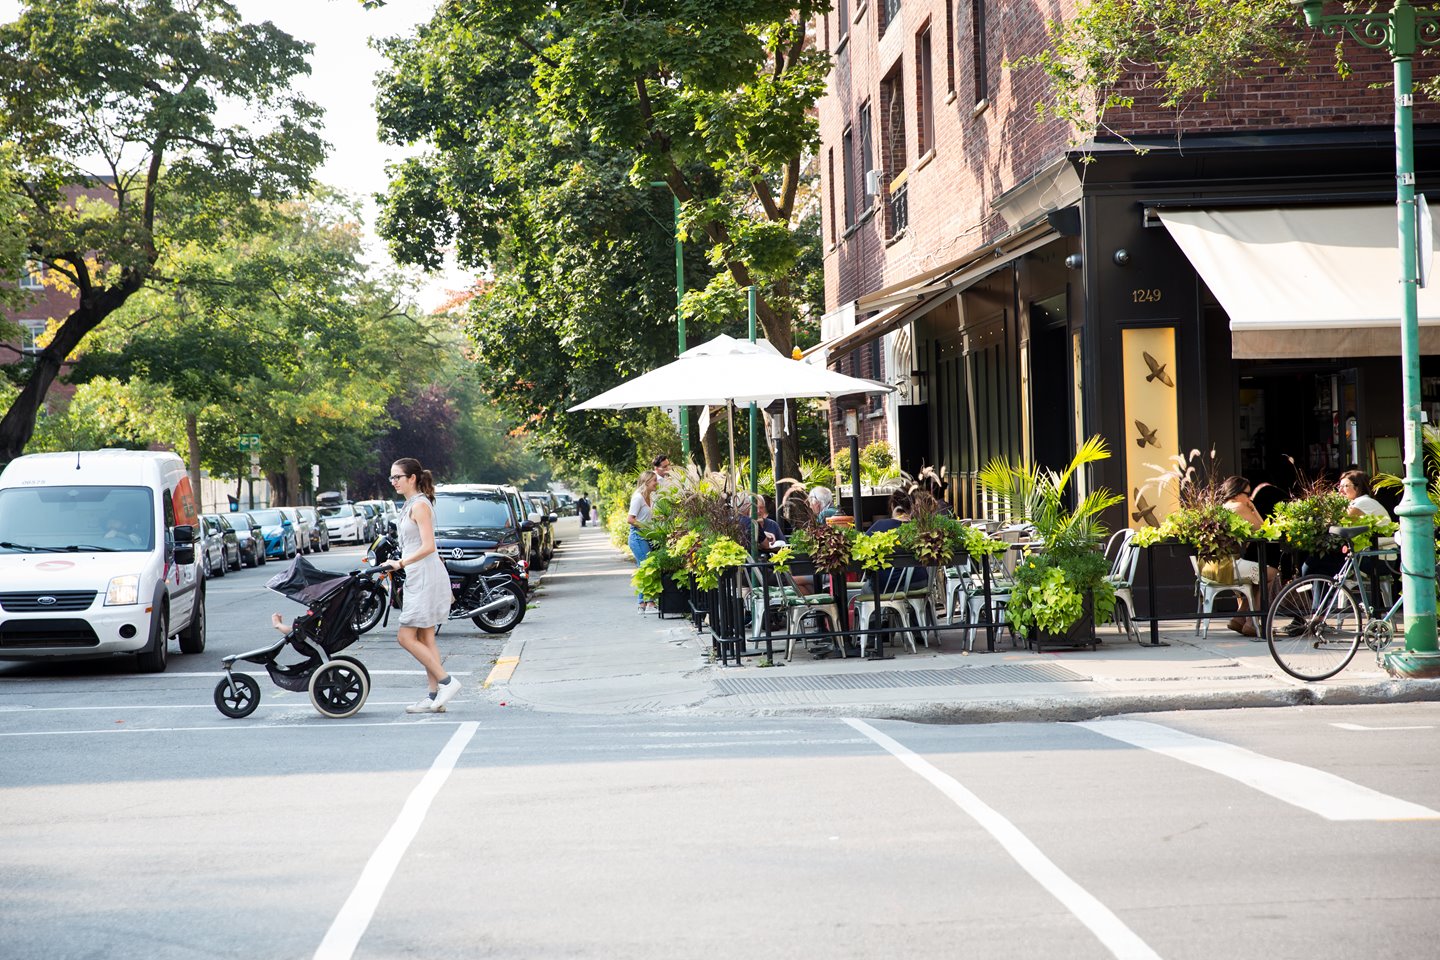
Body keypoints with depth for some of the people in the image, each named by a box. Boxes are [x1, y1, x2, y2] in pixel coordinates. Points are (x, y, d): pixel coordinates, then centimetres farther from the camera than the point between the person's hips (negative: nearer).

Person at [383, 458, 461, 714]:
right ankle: (435, 697, 9)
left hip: (425, 577, -10)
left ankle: (446, 682, -8)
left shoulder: (419, 505, -13)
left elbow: (427, 547, -21)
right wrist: (399, 565, 15)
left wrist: (401, 563, -20)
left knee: (407, 637, -10)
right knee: (425, 639, 8)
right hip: (417, 578, 10)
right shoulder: (410, 505, 17)